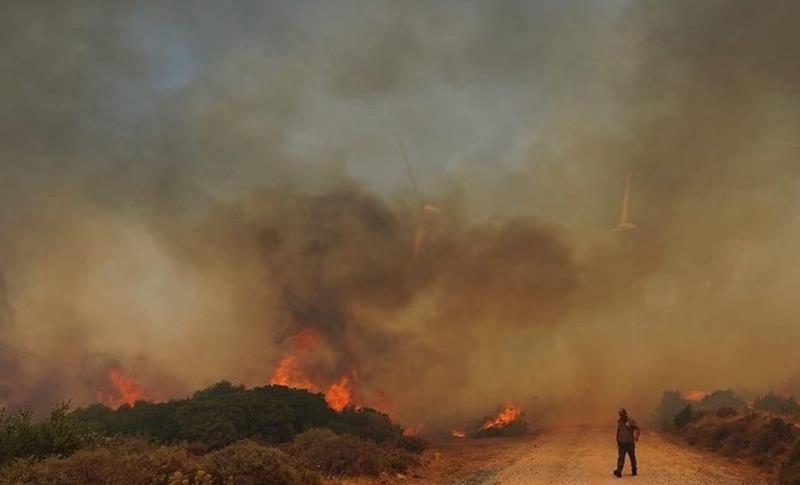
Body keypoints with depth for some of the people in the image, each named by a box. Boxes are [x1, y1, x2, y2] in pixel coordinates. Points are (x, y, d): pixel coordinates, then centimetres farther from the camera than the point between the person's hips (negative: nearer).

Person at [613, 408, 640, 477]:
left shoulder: (631, 421, -7)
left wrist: (636, 436, -28)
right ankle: (618, 471, -15)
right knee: (621, 457, -7)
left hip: (630, 443, -2)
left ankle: (634, 470, 25)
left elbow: (637, 428, -13)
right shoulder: (619, 421, 7)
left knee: (632, 457, 9)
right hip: (621, 443, 2)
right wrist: (617, 441, 20)